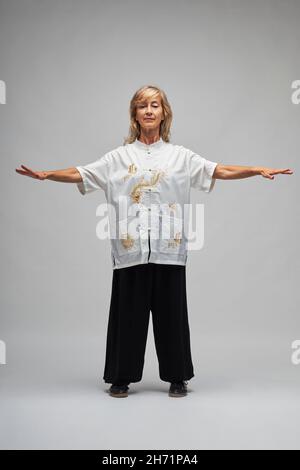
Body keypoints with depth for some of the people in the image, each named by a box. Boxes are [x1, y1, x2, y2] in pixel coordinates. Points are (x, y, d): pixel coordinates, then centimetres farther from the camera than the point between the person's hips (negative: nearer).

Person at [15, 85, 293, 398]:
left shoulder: (180, 156, 10)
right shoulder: (119, 157, 10)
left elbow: (220, 171, 1)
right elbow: (81, 174, 3)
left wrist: (258, 170, -10)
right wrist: (44, 175, -10)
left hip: (168, 250, 0)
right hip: (130, 249, 0)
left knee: (171, 314, 6)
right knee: (128, 313, 5)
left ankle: (177, 377, 20)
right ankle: (121, 378, 19)